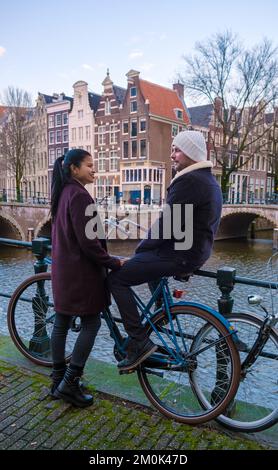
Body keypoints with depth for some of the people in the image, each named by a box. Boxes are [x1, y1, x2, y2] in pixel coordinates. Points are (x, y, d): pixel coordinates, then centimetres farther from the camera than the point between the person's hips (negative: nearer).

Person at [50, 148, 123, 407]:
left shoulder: (63, 193, 11)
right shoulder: (79, 195, -18)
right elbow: (87, 241, -22)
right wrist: (114, 262, -13)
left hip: (63, 268, 9)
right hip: (80, 270, -9)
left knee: (61, 323, 14)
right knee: (91, 323, 2)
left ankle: (58, 381, 26)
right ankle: (70, 383, 7)